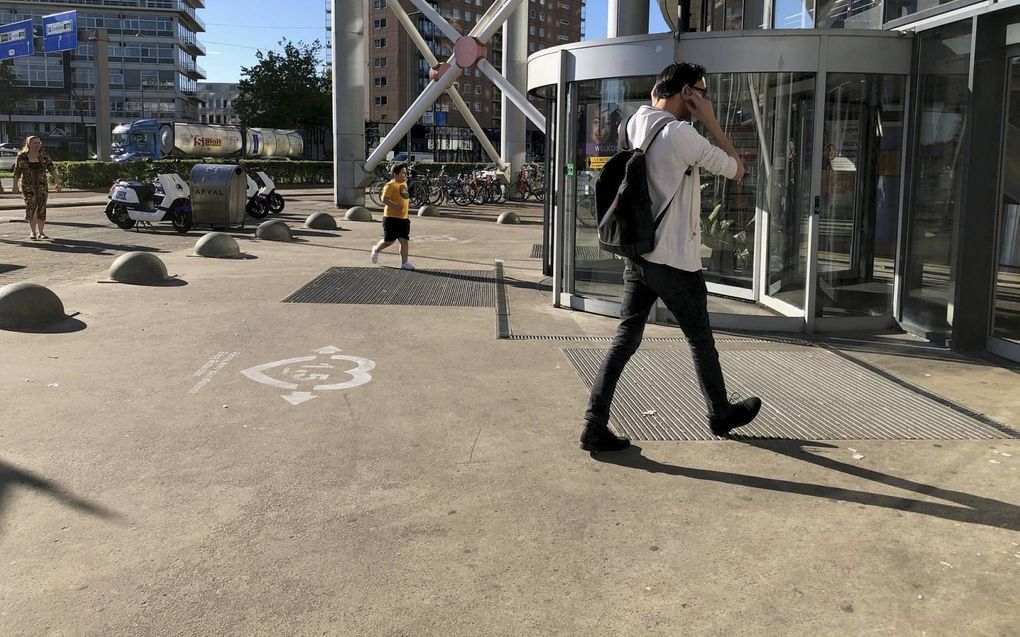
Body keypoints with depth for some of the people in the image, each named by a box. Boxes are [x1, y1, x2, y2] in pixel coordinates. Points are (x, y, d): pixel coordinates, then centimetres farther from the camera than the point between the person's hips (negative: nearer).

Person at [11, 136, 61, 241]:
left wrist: (57, 182, -8)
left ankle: (41, 232, 10)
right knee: (30, 206, -9)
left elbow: (52, 169, 0)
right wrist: (15, 185, 1)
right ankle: (33, 232, 3)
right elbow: (17, 172, 5)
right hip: (28, 186, -1)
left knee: (41, 208, 1)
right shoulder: (22, 156, 0)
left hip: (42, 185, 1)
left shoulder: (44, 155, 2)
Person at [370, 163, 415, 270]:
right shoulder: (391, 185, -13)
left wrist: (408, 201, 10)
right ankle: (376, 249, 30)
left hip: (403, 218, 7)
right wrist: (396, 205, -29)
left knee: (404, 241, 0)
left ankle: (404, 262, 2)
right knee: (389, 241, 0)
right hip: (391, 218, -7)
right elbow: (384, 199, -20)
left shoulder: (404, 184, 14)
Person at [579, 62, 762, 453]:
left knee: (626, 338, 7)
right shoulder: (681, 134, -18)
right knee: (700, 340, 12)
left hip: (638, 255, 7)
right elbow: (737, 170, -7)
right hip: (676, 261, -7)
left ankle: (595, 425, 1)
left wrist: (656, 97, 16)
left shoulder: (637, 122, 4)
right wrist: (710, 121, -5)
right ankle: (721, 414, 31)